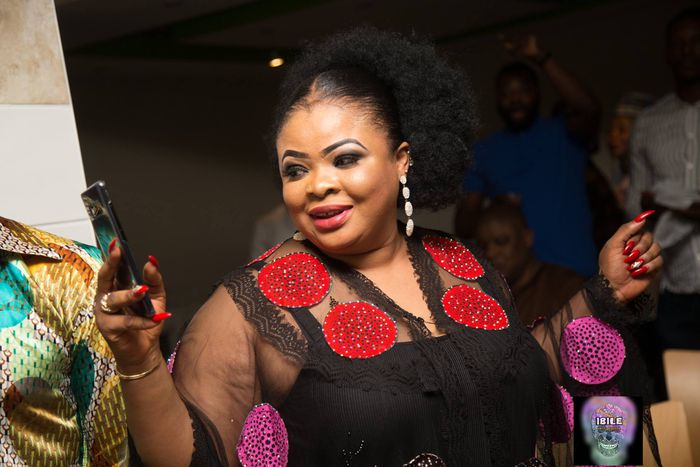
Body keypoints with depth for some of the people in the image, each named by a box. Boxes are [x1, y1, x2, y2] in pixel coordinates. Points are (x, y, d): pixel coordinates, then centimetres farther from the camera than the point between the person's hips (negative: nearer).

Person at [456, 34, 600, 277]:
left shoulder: (564, 134, 6)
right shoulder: (483, 152, 12)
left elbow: (590, 110, -16)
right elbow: (464, 222, 10)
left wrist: (541, 58, -21)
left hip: (573, 271, -1)